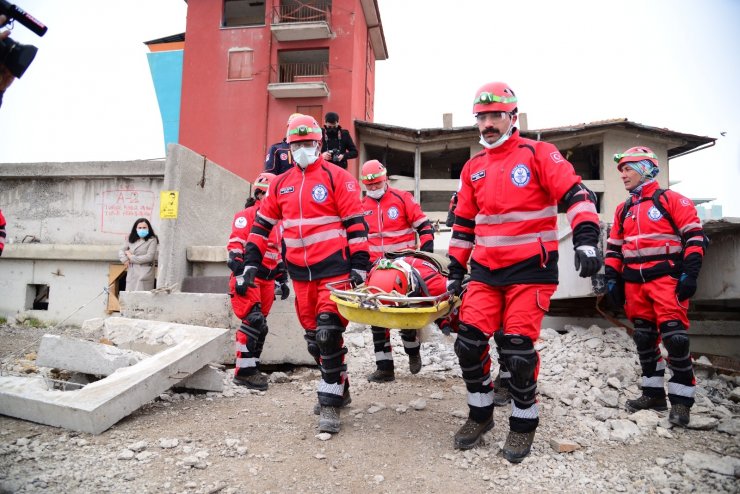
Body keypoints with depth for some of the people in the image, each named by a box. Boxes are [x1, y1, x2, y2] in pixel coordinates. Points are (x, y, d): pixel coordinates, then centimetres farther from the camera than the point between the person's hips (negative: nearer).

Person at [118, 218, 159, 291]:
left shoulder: (152, 240, -3)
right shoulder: (132, 240, 14)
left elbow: (149, 257, -11)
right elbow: (121, 251, 19)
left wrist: (131, 258, -5)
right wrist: (125, 259, -3)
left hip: (144, 274, -5)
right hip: (131, 273, 5)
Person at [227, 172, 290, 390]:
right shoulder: (247, 215, -3)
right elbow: (236, 246, -12)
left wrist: (282, 279, 22)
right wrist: (239, 275, -20)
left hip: (266, 280, 8)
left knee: (260, 326, 10)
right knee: (253, 321, -15)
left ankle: (251, 367, 19)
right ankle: (243, 371, -7)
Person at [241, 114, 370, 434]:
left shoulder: (336, 177, -3)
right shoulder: (281, 183, 12)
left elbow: (355, 223, -8)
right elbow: (262, 223, 16)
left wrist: (359, 266, -13)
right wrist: (251, 262, 9)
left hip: (334, 268, -5)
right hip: (300, 272, 6)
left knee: (328, 333, -11)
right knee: (313, 337, 12)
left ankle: (330, 403, 3)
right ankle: (339, 389, 30)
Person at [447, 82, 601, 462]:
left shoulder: (539, 154, -1)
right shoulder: (473, 168, 13)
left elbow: (576, 195, -9)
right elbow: (463, 223, 18)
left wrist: (585, 240, -25)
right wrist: (455, 270, 14)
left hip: (531, 268, -4)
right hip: (485, 270, 5)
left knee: (517, 347, -7)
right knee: (469, 342, -3)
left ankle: (523, 424, 16)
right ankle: (480, 414, 20)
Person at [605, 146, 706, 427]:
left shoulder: (670, 200, -1)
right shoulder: (623, 210, 17)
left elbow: (694, 235, -6)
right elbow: (613, 248, 18)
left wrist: (690, 273, -13)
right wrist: (612, 279, 10)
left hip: (666, 278, -6)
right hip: (634, 283, 6)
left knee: (674, 336, -11)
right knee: (644, 339, 10)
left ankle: (681, 400, 0)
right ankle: (653, 394, 20)